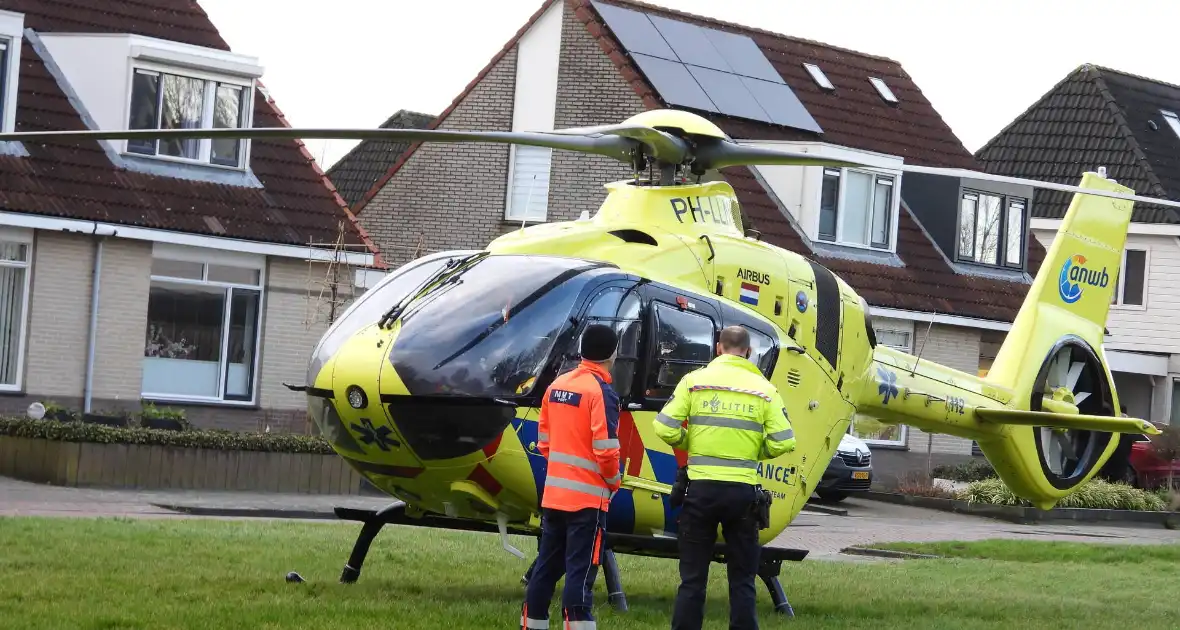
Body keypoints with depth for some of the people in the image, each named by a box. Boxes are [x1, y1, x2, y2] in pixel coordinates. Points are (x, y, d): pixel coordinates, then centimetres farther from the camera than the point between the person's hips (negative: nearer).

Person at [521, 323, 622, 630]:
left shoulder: (556, 386, 9)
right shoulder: (602, 392, -13)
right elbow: (605, 450, -18)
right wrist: (614, 482, -2)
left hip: (553, 495, 7)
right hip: (588, 498, -7)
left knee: (545, 569, 14)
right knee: (580, 573, -7)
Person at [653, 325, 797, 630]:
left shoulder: (695, 380, 0)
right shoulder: (764, 389, 3)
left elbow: (665, 428, -6)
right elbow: (784, 442, -4)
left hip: (701, 488, 0)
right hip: (742, 491, 0)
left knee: (692, 577, 6)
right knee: (742, 579, 9)